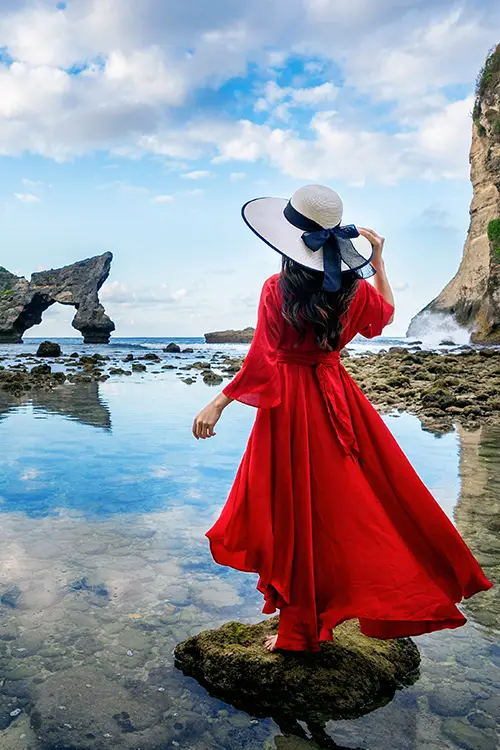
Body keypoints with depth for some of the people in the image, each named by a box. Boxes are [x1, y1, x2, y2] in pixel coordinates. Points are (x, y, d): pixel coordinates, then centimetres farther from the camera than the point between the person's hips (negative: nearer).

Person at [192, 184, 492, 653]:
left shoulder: (277, 288, -14)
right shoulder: (354, 288, -2)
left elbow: (260, 361, -17)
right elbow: (385, 312, 19)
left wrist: (218, 404, -11)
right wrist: (378, 262, 21)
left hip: (288, 404, -4)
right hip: (337, 398, 4)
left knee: (296, 514, 7)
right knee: (350, 502, 17)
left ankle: (300, 629, 21)